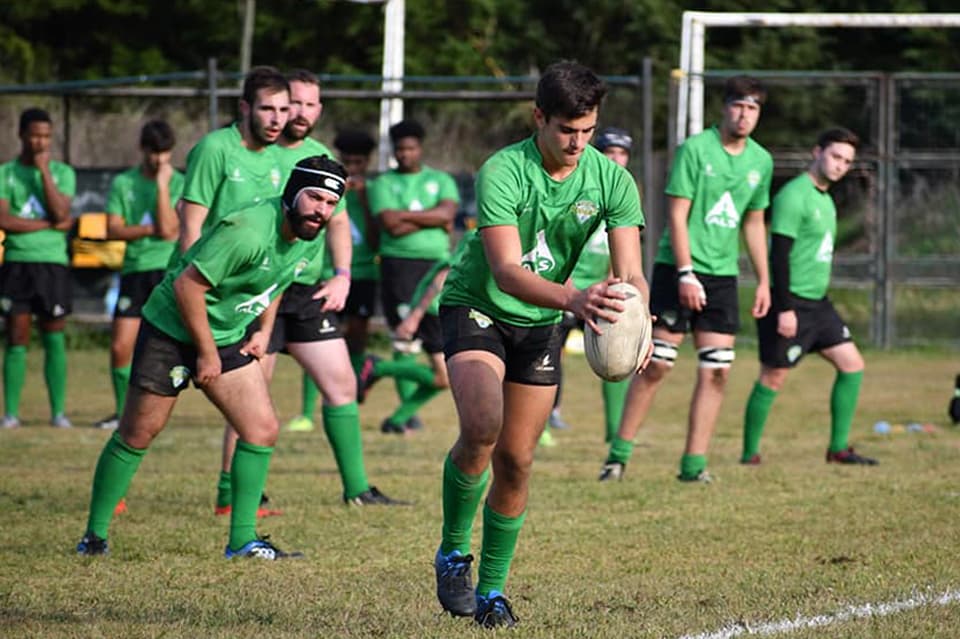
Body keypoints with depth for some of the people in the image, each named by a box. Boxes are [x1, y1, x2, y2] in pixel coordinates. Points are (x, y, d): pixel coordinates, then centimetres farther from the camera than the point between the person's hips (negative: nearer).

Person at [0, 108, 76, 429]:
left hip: (53, 262, 0)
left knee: (54, 339, -1)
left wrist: (44, 170, -9)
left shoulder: (62, 173, 8)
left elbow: (61, 214, -9)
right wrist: (50, 224, -9)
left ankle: (59, 411, 2)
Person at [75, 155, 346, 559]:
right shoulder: (247, 232, -31)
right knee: (137, 435, 2)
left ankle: (242, 540, 5)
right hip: (172, 329, -8)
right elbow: (188, 284, -28)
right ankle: (95, 535, 15)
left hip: (230, 339, 8)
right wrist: (206, 353, -19)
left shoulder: (310, 234, -4)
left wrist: (264, 329, 6)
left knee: (262, 430, -3)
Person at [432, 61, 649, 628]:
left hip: (541, 325, 4)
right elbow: (506, 270, -34)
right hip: (477, 307, -4)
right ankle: (453, 551, -4)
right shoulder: (502, 172, -25)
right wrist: (574, 300, -51)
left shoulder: (612, 180, -13)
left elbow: (631, 271, -18)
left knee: (517, 460, 3)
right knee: (482, 427, -26)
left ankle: (492, 590, 17)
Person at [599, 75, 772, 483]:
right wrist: (686, 273, -18)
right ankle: (619, 453, 4)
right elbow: (677, 214, -11)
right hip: (677, 268, -5)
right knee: (655, 365, -6)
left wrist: (763, 281, 16)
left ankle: (694, 462, 4)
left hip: (723, 274, 5)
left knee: (716, 371, -2)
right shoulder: (695, 149, -9)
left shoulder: (761, 161, 9)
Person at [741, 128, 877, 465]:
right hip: (790, 304, -9)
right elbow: (779, 254, -20)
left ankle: (838, 448, 9)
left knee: (852, 364, 4)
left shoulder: (826, 200, 15)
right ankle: (749, 455, 6)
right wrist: (784, 308, -23)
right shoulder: (794, 195, -14)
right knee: (773, 377, -4)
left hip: (817, 303, 9)